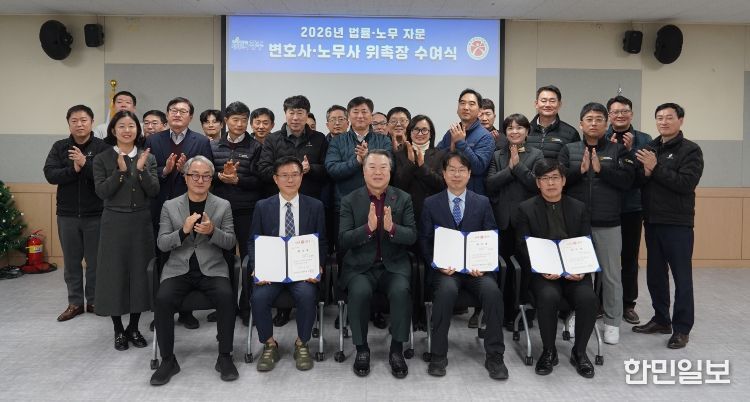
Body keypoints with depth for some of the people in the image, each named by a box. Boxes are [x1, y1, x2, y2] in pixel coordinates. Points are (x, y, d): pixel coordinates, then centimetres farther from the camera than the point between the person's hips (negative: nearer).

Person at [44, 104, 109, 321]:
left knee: (95, 261, 7)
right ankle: (75, 303, 24)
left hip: (96, 215, -3)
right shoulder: (59, 147, 5)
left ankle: (94, 301, 21)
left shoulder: (103, 147, -4)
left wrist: (85, 164, -25)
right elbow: (50, 175, -6)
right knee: (71, 261, 11)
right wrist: (73, 169, -20)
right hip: (67, 215, 3)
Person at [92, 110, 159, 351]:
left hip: (141, 222, 2)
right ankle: (118, 330, 17)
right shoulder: (102, 159, 1)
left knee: (140, 272, 5)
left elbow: (154, 191, -3)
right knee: (115, 273, 3)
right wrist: (120, 171, -20)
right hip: (114, 223, -2)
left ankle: (134, 327, 21)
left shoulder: (148, 158, 5)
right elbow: (101, 192, -9)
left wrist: (142, 170, -17)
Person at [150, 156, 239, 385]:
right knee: (162, 300, -27)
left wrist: (212, 231, -18)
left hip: (212, 269, -1)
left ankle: (224, 357, -11)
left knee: (226, 297, -29)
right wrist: (183, 231, -17)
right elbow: (162, 244, 2)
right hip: (178, 269, 1)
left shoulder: (223, 206, 6)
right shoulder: (170, 206, 7)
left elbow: (230, 243, 2)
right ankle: (168, 360, -7)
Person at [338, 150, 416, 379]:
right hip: (360, 266, -1)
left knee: (401, 291, -29)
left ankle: (397, 349, -9)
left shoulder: (403, 199, 5)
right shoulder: (350, 201, 2)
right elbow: (343, 241, -6)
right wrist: (368, 227, -22)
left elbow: (412, 236, -1)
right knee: (360, 292, -30)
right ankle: (361, 349, -8)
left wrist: (392, 228, -22)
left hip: (394, 265, 1)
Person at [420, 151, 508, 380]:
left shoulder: (482, 203, 13)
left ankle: (494, 356, -12)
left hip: (476, 267, 1)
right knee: (447, 290, -34)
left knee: (492, 290, -30)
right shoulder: (431, 204, 10)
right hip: (445, 268, -1)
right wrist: (438, 264, -12)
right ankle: (438, 355, -17)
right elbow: (425, 240, 6)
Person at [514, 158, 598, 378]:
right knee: (549, 297, -33)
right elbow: (523, 246, 0)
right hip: (542, 271, -2)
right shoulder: (526, 209, 6)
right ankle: (549, 351, -8)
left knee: (588, 298, -27)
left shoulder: (578, 208, 13)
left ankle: (579, 351, -2)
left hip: (573, 270, 2)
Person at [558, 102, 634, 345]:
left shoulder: (618, 150, 4)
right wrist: (580, 170, -18)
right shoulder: (569, 150, 6)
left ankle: (612, 322, 19)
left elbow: (627, 180, -8)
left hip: (608, 224, -1)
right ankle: (576, 316, 27)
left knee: (610, 274, 6)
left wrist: (601, 169, -17)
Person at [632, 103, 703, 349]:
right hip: (652, 222, 6)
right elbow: (636, 182, 6)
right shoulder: (649, 148, 11)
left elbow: (686, 183, -17)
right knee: (655, 275, 13)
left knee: (681, 277, 1)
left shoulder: (690, 150, -4)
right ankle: (661, 320, 27)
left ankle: (682, 329, 11)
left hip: (678, 223, -5)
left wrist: (656, 168, -18)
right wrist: (646, 172, -13)